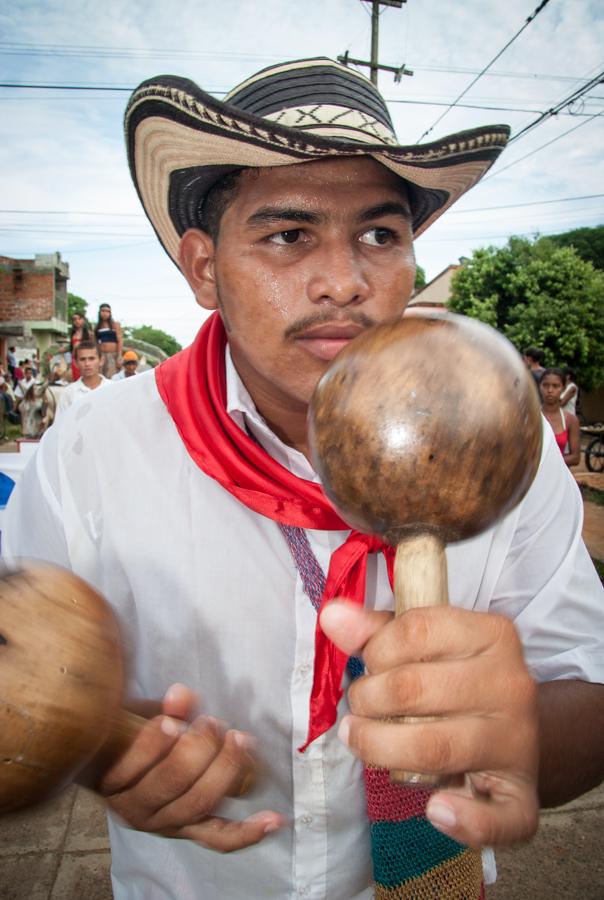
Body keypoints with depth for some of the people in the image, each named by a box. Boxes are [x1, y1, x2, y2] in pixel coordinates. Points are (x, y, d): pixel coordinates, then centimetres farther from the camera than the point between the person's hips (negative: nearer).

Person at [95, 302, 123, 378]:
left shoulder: (115, 324, 4)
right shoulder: (97, 326, 14)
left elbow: (120, 341, -2)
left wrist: (119, 357, -10)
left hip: (113, 355, -4)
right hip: (101, 355, 4)